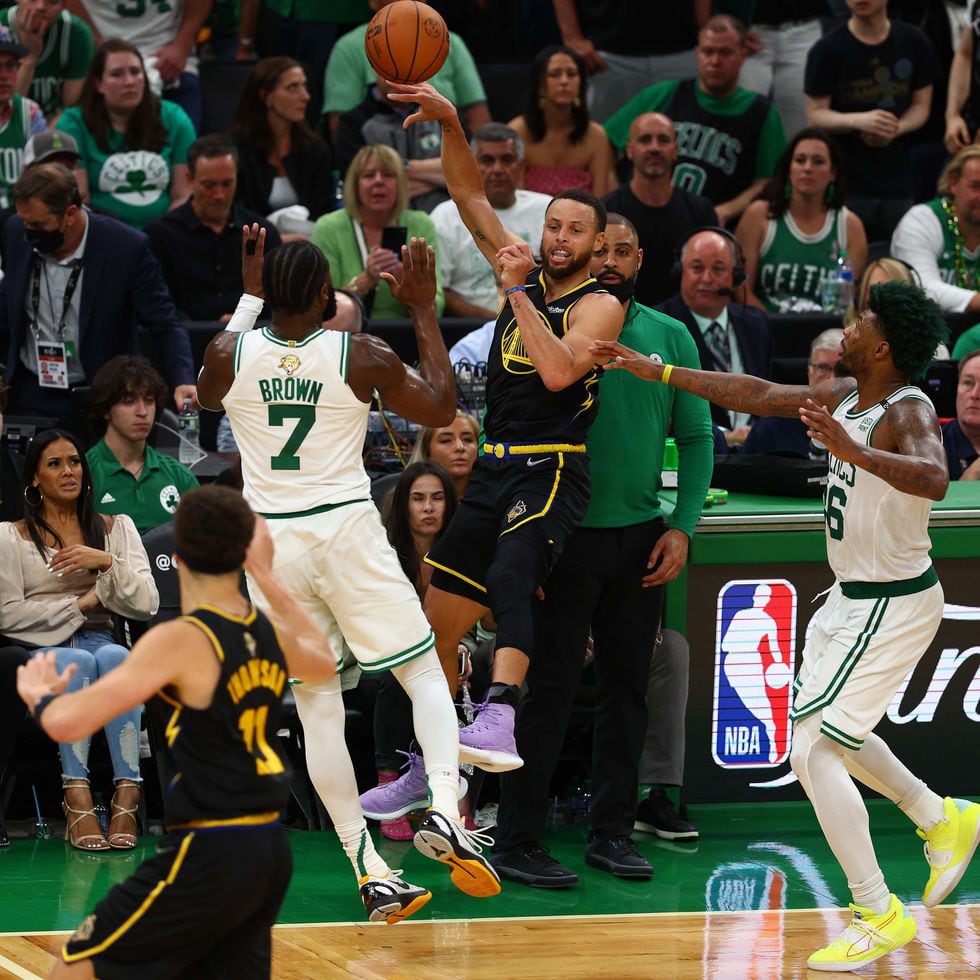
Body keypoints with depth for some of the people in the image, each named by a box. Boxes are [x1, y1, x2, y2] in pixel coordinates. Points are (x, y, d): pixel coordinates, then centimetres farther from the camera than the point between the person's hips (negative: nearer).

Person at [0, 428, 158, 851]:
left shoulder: (116, 527, 16)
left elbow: (146, 604, 5)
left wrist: (106, 561, -11)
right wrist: (82, 603, -3)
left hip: (100, 640, 2)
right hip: (38, 651, -2)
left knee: (115, 657, -36)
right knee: (77, 662, -38)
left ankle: (127, 792, -44)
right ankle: (76, 796, -46)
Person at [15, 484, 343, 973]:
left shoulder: (180, 641, -15)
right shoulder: (269, 633, 7)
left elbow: (68, 722, -19)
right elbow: (322, 661, 33)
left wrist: (40, 694, 4)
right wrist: (266, 576, 39)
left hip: (205, 857, -7)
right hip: (269, 853, 7)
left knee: (73, 971, 2)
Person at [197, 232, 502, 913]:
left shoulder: (229, 352, -3)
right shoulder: (362, 356, -8)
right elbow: (442, 406, 5)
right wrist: (424, 309, 8)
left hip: (271, 541, 2)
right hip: (347, 528, -2)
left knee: (318, 708, 7)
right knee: (425, 672, 10)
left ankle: (370, 869, 2)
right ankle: (445, 807, -15)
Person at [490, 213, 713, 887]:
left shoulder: (670, 337, 5)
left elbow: (695, 438, 8)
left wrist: (681, 527, -2)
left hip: (642, 537, 4)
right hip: (568, 534, -4)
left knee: (629, 687, 9)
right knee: (550, 688, -5)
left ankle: (612, 831, 19)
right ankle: (518, 842, -1)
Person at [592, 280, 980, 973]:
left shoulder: (908, 412, -25)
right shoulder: (843, 395, 2)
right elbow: (758, 395, 11)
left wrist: (856, 453, -61)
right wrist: (658, 372, 11)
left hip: (893, 605, -10)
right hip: (854, 596, 10)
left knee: (812, 749, -14)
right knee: (832, 731, 27)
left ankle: (880, 916, -9)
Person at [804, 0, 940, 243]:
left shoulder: (914, 43, 3)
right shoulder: (827, 50, -5)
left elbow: (921, 106, 9)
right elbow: (816, 115, -3)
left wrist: (896, 129, -13)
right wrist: (858, 121, -23)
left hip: (897, 185, 2)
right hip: (844, 185, -2)